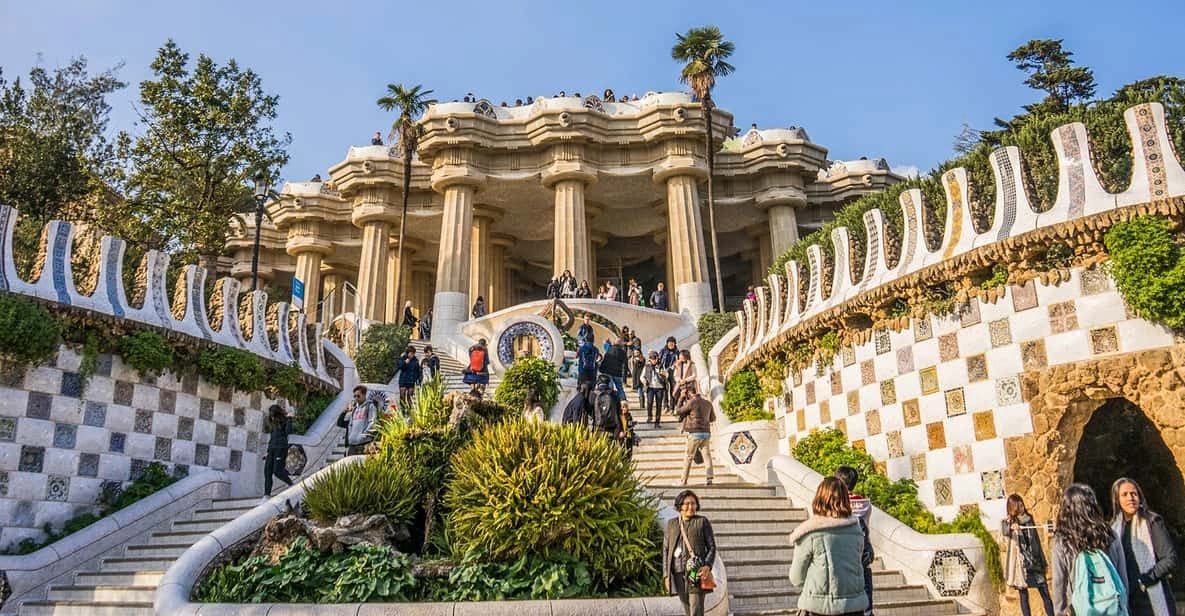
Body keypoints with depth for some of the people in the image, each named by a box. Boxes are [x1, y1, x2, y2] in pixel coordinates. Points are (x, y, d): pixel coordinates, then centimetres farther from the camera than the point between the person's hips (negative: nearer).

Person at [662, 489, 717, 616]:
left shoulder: (703, 522, 0)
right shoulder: (671, 524, 9)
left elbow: (712, 547, -2)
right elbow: (666, 550, 9)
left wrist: (708, 566, -19)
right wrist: (666, 575, 3)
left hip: (697, 572, -4)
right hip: (678, 573, 4)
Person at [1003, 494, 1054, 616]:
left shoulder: (1029, 519, 8)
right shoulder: (1008, 522, -5)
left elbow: (1036, 540, 15)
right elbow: (1003, 530, -30)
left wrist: (1042, 559, 12)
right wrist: (1011, 527, -52)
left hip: (1034, 561, 3)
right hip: (1020, 563, -3)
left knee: (1045, 593, 1)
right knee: (1023, 596, 2)